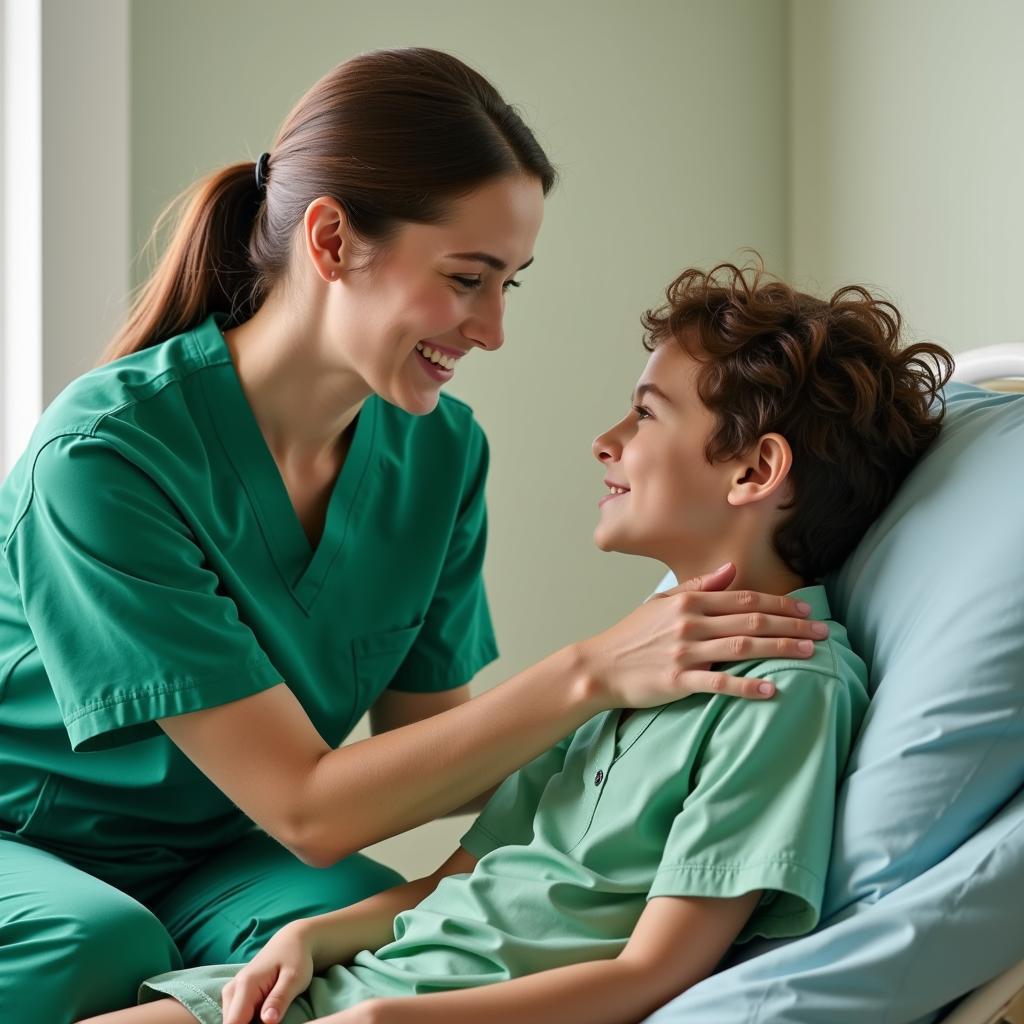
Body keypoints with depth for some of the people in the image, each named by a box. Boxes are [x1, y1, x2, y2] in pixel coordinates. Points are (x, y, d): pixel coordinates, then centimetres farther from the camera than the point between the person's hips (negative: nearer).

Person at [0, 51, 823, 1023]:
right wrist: (589, 674, -31)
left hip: (205, 860, 5)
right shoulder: (106, 457, -27)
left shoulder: (440, 451, -7)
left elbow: (419, 740, -5)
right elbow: (307, 810, -27)